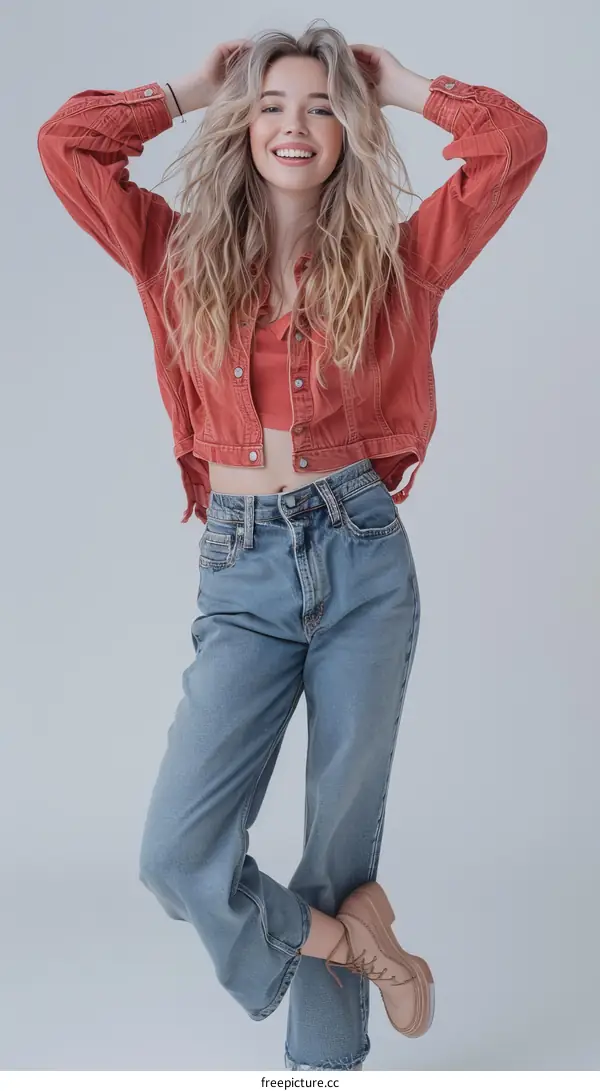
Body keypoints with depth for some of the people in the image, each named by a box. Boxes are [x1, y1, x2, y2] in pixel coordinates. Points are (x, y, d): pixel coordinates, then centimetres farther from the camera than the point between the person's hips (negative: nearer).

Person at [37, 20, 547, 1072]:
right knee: (176, 852, -11)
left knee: (344, 836, 8)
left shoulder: (391, 263, 6)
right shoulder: (187, 256, 9)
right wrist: (192, 88, 12)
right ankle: (352, 944, 16)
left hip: (364, 558, 0)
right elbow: (66, 141, 4)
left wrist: (401, 86, 11)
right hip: (243, 573, 1)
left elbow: (515, 141, 1)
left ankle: (326, 1051, 28)